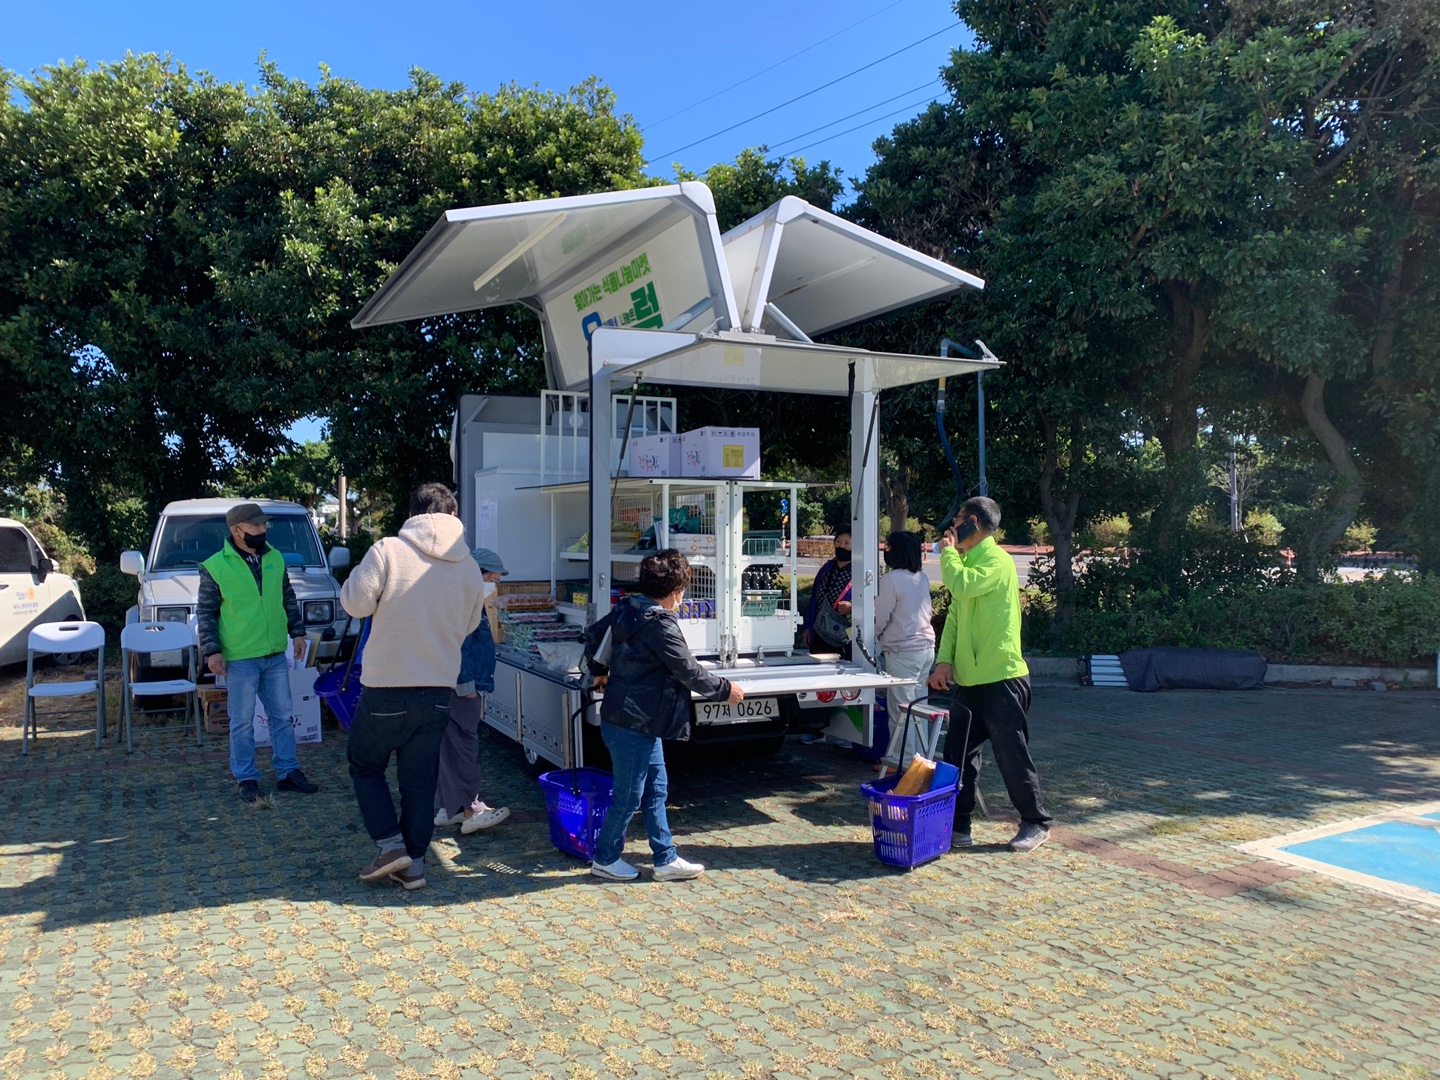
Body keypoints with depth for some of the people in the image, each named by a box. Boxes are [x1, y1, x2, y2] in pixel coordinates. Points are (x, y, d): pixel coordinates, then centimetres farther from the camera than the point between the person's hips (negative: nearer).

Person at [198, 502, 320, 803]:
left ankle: (288, 773, 20)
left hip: (276, 655, 5)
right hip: (239, 658, -5)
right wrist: (211, 651, -9)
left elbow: (289, 599, 16)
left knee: (283, 715, 10)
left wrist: (297, 632, 11)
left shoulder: (275, 558, 7)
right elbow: (205, 613, -4)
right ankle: (247, 779, 15)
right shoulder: (215, 567, -8)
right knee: (243, 721, 3)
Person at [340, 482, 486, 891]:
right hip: (439, 690, 4)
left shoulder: (388, 551, -13)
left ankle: (390, 845, 9)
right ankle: (413, 863, 19)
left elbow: (355, 602, -8)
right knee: (420, 779, 13)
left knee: (365, 765, 18)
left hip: (386, 688, -4)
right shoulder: (470, 568, 1)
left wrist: (361, 572, 10)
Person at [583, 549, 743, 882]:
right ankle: (605, 859, 23)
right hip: (634, 724, -10)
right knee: (628, 796, 6)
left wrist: (599, 671, 34)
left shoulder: (627, 609, 5)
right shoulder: (660, 625, -22)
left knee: (655, 788, 15)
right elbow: (690, 673, -18)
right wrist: (725, 690, -4)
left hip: (639, 721, 10)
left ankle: (666, 859, 23)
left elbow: (594, 633, 20)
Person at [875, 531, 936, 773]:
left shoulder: (892, 579, -15)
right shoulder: (922, 578, 7)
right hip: (926, 646, 8)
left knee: (900, 708, -1)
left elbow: (879, 619, -11)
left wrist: (871, 640, 7)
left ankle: (901, 760, 4)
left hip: (902, 651, -8)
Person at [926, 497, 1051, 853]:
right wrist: (944, 660, -1)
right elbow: (954, 615, 12)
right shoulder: (968, 562, 17)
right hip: (969, 679, 9)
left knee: (1012, 756, 2)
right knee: (958, 756, 8)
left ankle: (1036, 823, 18)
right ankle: (958, 826, 16)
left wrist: (948, 551, -12)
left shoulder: (997, 560, -12)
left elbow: (962, 586, -31)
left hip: (1001, 679, -9)